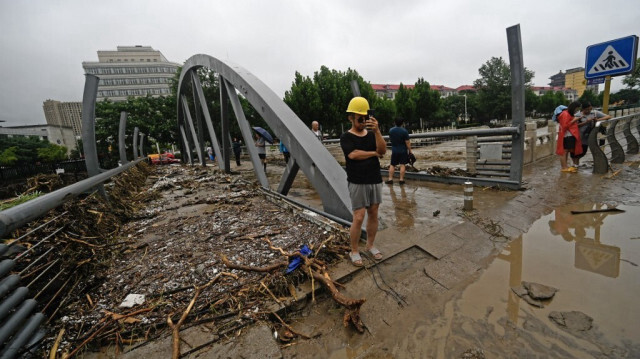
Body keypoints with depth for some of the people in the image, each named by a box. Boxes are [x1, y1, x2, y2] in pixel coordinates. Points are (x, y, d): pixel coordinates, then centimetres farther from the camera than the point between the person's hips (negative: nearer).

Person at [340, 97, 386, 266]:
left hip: (375, 181, 5)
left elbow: (383, 150, -8)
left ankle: (370, 245, 29)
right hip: (357, 183, -5)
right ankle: (354, 251, 14)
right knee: (359, 218, -5)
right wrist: (374, 153, -7)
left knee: (373, 214, 11)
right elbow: (353, 154, -20)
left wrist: (377, 131, -23)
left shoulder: (372, 135, 8)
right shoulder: (346, 137, -3)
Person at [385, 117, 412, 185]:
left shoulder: (391, 130, -2)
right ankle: (401, 180, 3)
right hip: (403, 151, -3)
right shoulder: (404, 131, -13)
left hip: (394, 151, 3)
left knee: (392, 165, 10)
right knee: (402, 165, 2)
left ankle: (390, 179, 8)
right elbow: (407, 142, -11)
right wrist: (410, 151, -4)